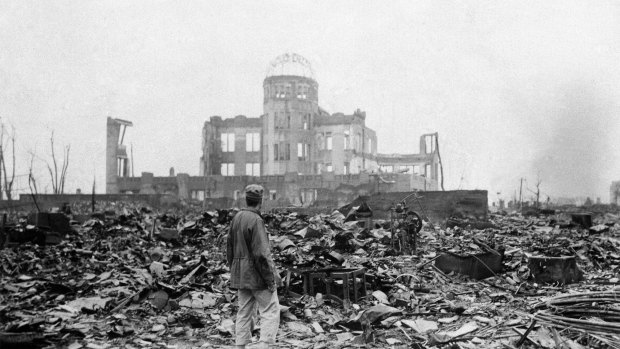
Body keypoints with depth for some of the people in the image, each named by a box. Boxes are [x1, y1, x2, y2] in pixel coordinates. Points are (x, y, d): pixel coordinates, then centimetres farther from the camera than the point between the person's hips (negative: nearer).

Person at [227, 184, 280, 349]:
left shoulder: (236, 218, 7)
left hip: (241, 274, 8)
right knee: (270, 312, 0)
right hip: (257, 274, -8)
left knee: (245, 313, 14)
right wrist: (270, 279, -14)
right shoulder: (256, 220, -18)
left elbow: (230, 250, 14)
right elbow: (262, 254, -21)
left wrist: (235, 275, 21)